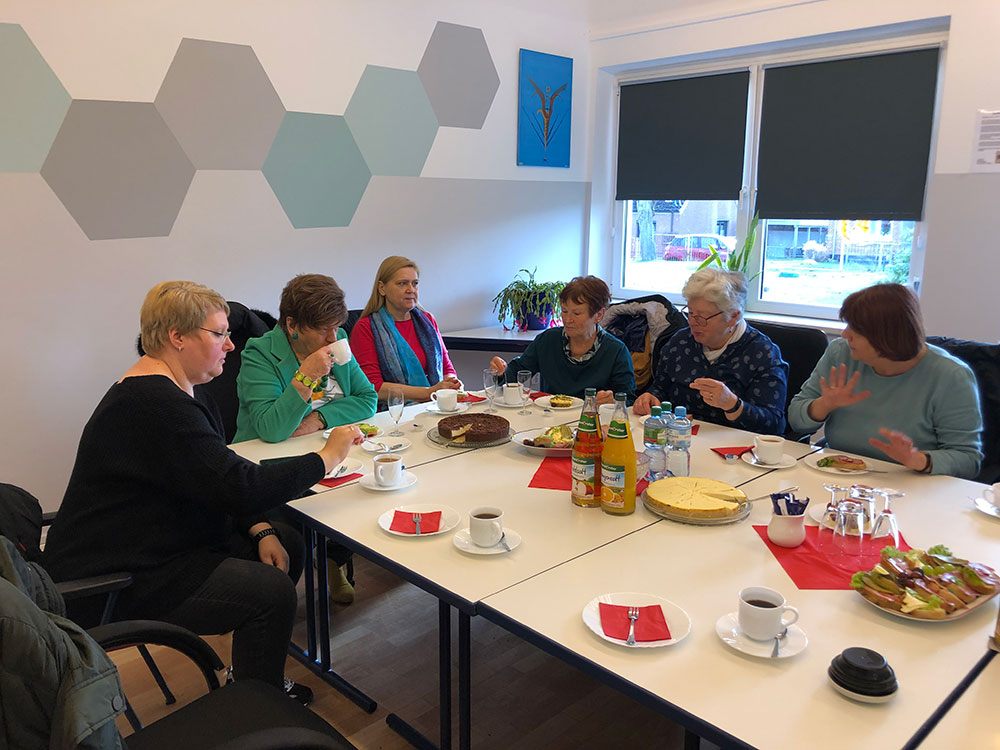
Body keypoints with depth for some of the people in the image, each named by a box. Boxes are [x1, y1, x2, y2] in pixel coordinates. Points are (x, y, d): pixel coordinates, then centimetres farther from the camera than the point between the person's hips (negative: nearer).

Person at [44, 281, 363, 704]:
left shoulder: (174, 393, 10)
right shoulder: (154, 405, -26)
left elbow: (221, 481, 11)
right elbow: (240, 487, -31)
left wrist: (260, 530, -4)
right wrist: (327, 457, -21)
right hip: (118, 583, -11)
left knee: (284, 547, 4)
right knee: (272, 592, -19)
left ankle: (253, 680, 18)